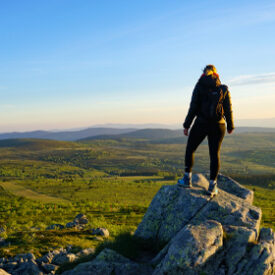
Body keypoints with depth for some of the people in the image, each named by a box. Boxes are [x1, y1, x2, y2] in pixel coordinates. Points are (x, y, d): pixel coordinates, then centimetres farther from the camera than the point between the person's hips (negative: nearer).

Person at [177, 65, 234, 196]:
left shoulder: (199, 87, -4)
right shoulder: (224, 89, 3)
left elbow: (193, 108, -8)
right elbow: (228, 109, 5)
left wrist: (186, 125, -3)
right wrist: (230, 126, 17)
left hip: (201, 124, -2)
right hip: (218, 126, 2)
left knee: (190, 149, 15)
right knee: (214, 154, 6)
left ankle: (187, 179, 17)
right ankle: (212, 185, 3)